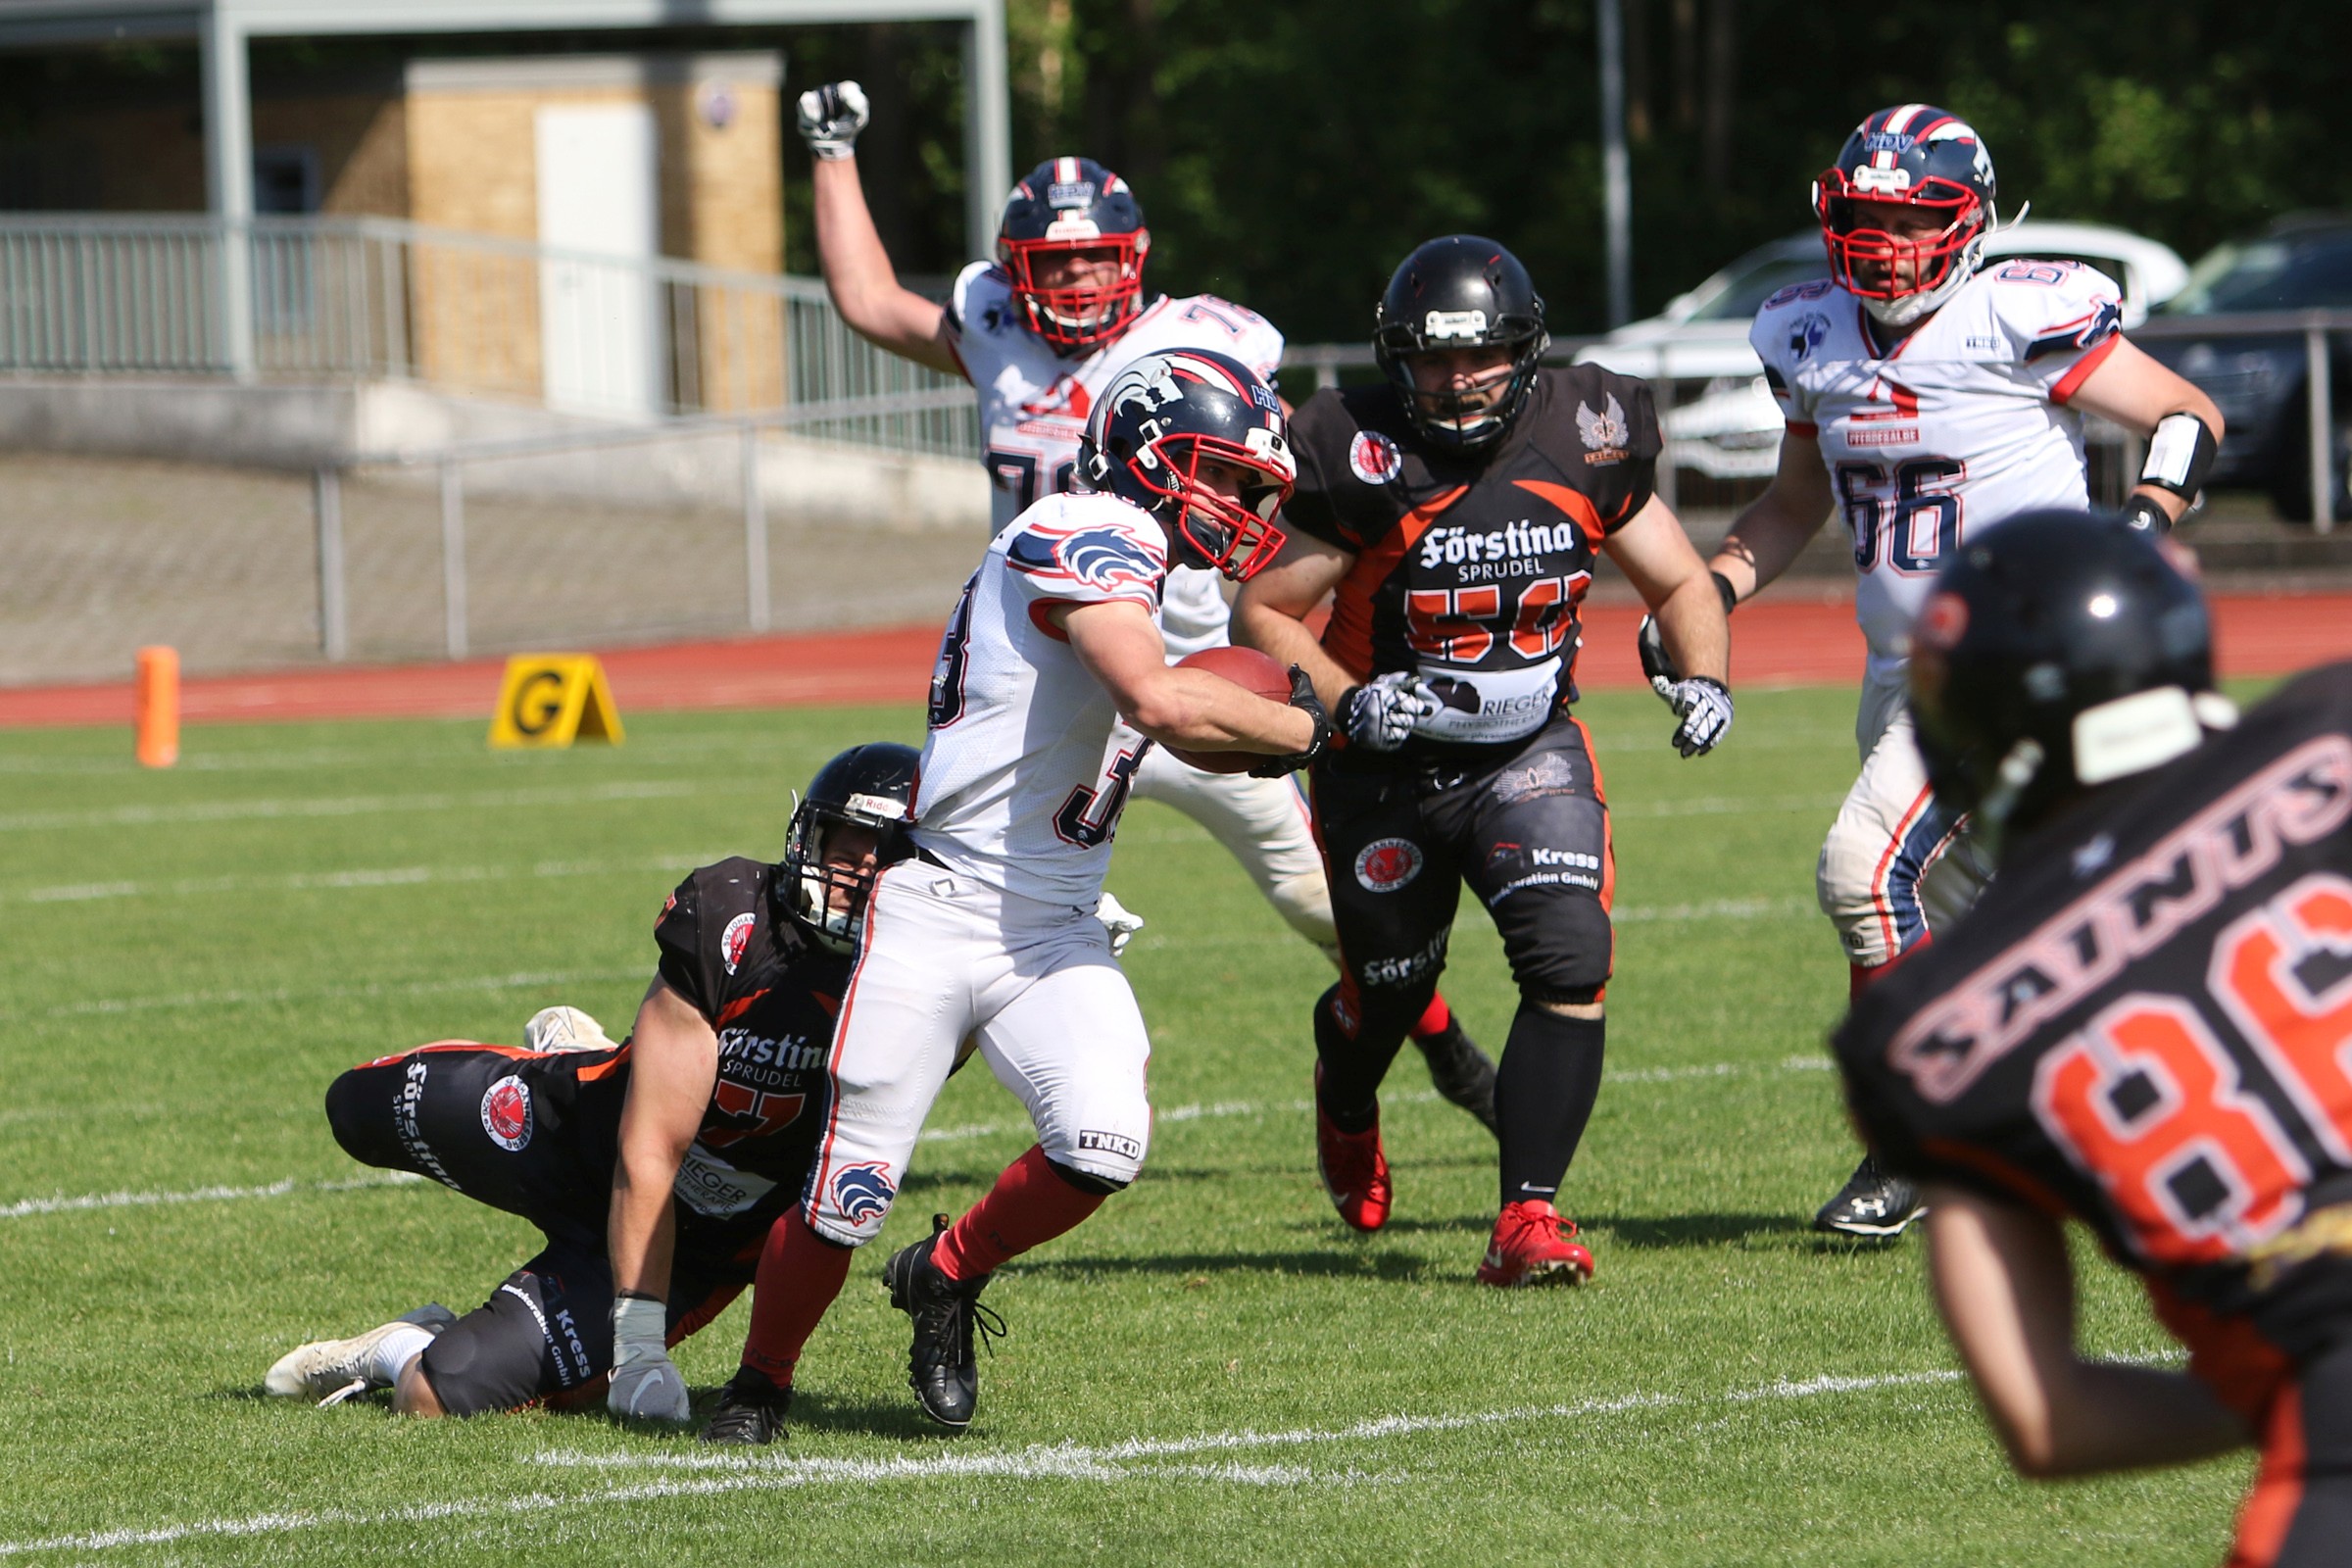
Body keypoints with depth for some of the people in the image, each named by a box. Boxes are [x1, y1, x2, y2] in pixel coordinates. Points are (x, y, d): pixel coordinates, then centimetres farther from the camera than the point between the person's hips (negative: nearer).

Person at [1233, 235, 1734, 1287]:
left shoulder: (1580, 443, -8)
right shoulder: (1362, 462, -18)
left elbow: (1678, 581, 6)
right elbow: (1264, 614, -12)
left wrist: (1704, 677, -14)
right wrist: (1346, 701, -29)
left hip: (1531, 754, 2)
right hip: (1389, 767, -1)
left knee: (1569, 962, -20)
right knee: (1390, 991, 12)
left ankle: (1529, 1217, -14)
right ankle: (1345, 1107, 51)